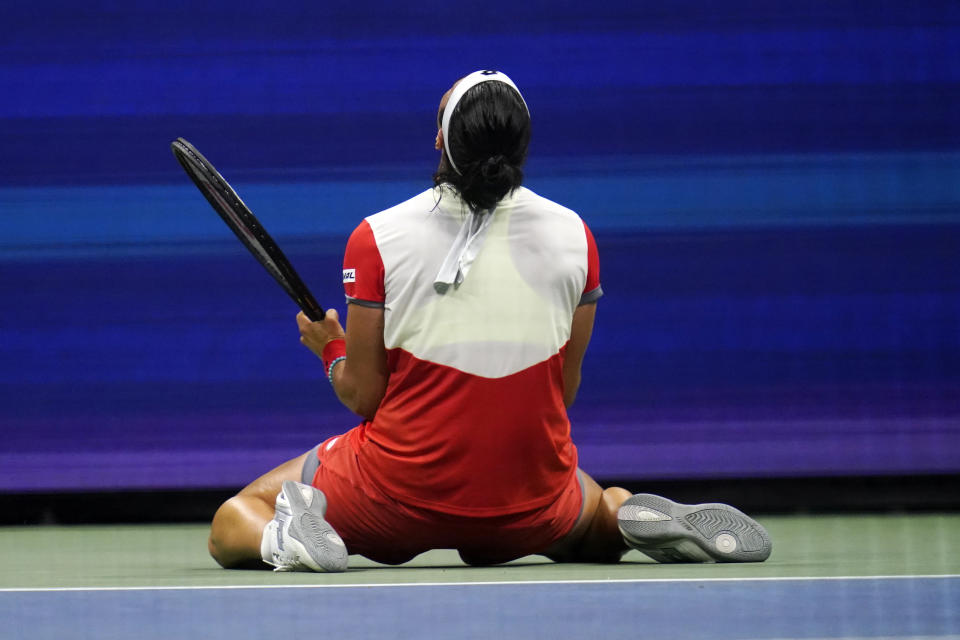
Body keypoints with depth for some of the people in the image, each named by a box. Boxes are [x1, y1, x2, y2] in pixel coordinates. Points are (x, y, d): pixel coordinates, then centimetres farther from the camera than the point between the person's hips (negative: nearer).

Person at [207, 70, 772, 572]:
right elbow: (564, 392, 3)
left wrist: (330, 348, 16)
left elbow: (362, 395, -6)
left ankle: (289, 535, -18)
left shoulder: (376, 238, -11)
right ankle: (643, 520, 0)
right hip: (530, 512, 2)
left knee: (234, 520, 18)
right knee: (607, 504, 37)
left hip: (400, 493, -2)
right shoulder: (574, 235, -4)